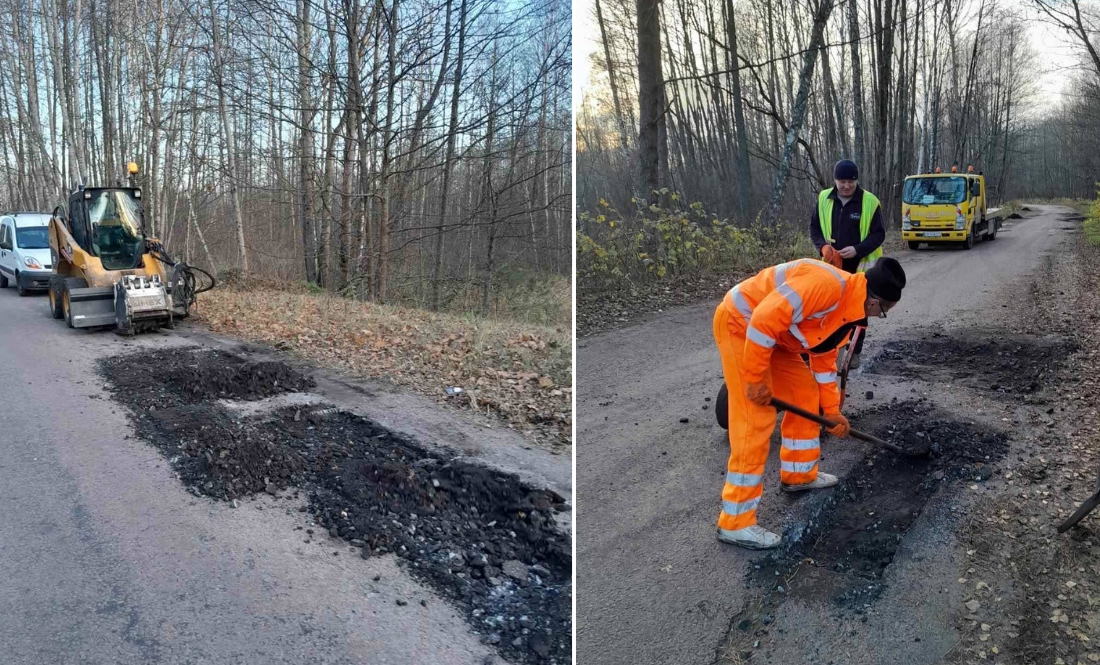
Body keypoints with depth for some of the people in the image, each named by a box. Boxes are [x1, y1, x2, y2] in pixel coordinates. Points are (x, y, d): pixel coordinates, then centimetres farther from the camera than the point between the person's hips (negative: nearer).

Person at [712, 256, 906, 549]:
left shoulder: (848, 310, 7)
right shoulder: (827, 284, -26)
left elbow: (824, 360, 20)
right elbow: (764, 319, -32)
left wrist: (832, 410, 21)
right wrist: (756, 379, -24)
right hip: (740, 323, -10)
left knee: (805, 392, 17)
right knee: (756, 421, -11)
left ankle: (799, 473, 36)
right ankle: (735, 523, -5)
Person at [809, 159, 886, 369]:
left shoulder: (870, 201, -10)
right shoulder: (824, 199, -1)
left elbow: (879, 234, -6)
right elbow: (814, 227, 7)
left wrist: (858, 249, -22)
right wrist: (823, 246, -13)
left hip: (862, 265, -2)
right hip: (833, 265, 2)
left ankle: (855, 352, 18)